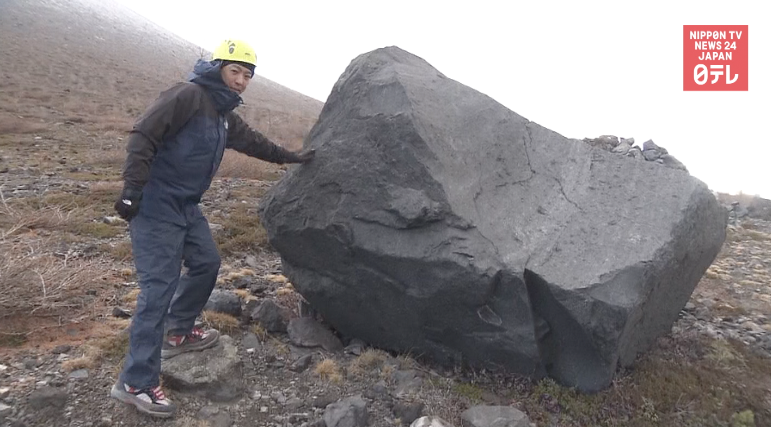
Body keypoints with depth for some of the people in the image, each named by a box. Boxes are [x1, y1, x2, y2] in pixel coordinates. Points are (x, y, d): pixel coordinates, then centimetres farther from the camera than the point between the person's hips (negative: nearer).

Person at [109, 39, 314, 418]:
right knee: (159, 287, -11)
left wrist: (291, 157, 37)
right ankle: (135, 383, -2)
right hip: (155, 204, -10)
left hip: (186, 206, 10)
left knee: (206, 263, 17)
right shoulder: (188, 95, -14)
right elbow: (143, 135, -20)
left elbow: (252, 141, 29)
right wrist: (132, 189, -24)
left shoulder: (225, 114, 14)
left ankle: (178, 333, 36)